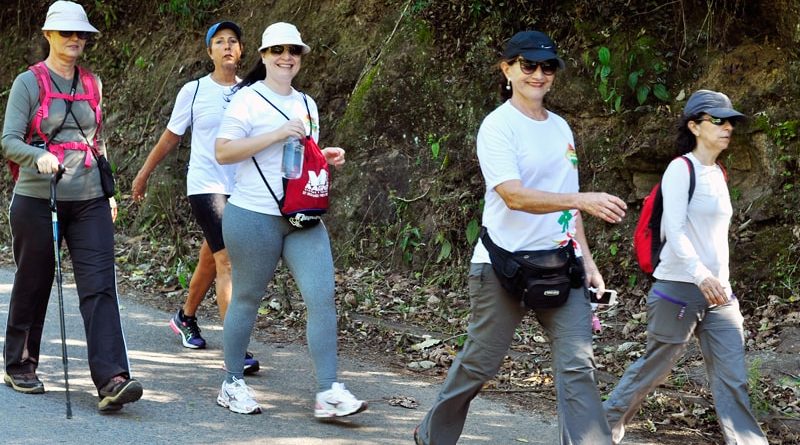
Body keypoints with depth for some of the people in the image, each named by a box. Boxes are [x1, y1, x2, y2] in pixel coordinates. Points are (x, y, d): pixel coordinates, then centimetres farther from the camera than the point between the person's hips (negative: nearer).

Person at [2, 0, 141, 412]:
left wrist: (108, 192, 18)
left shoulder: (91, 84, 13)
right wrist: (40, 155, -30)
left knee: (100, 286, -10)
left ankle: (111, 380, -19)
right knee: (33, 285, 8)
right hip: (37, 199, -3)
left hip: (89, 201, 3)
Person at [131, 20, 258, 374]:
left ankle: (186, 318, 43)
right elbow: (171, 136, 10)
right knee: (227, 261, -15)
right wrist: (144, 173, 16)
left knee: (210, 260, 16)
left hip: (240, 189, 4)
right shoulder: (193, 91, -1)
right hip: (205, 186, -4)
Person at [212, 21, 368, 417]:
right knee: (247, 298, 5)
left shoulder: (306, 104, 15)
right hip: (254, 216, -5)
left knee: (322, 295, -7)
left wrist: (325, 157, 4)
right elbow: (223, 152, -14)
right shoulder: (248, 99, -5)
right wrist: (277, 134, -20)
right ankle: (232, 384, 21)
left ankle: (328, 392, -6)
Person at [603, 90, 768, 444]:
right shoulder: (681, 168, -10)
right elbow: (674, 229, -20)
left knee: (733, 378, -1)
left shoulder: (718, 174, 14)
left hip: (718, 292, 7)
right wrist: (700, 274, -33)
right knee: (653, 368, 7)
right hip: (679, 289, -7)